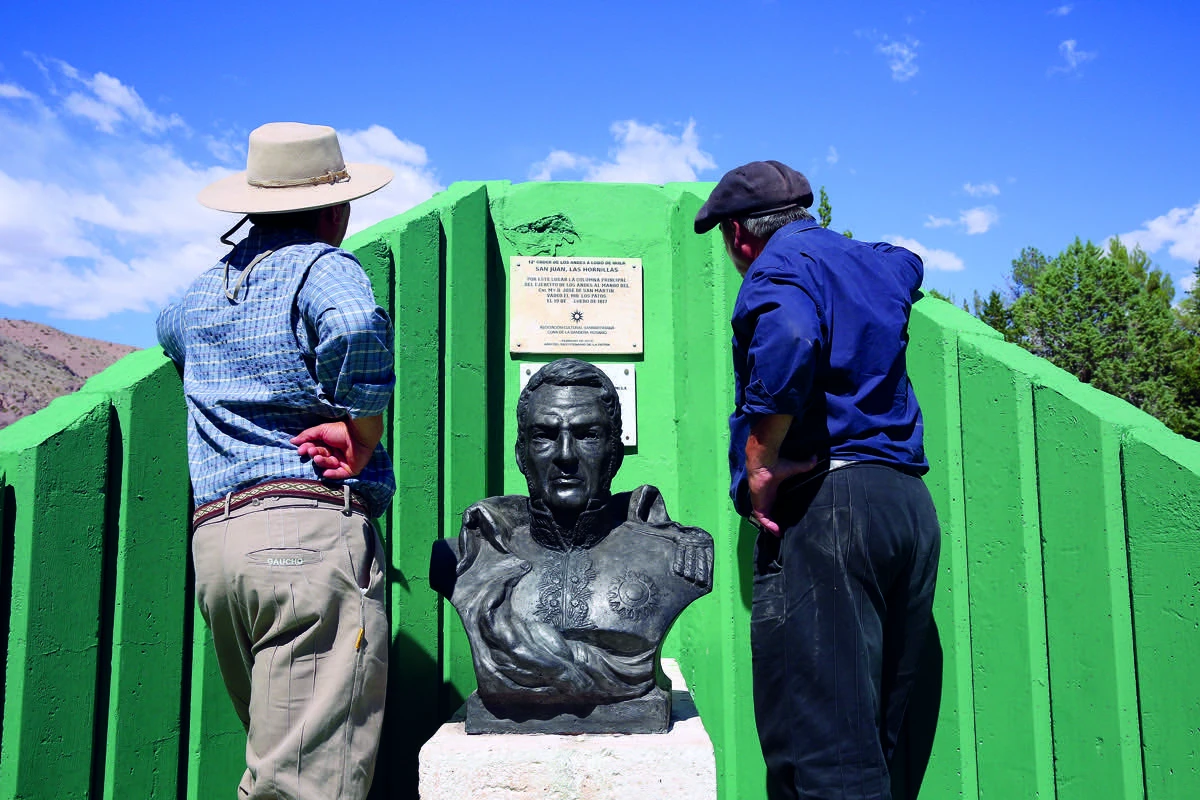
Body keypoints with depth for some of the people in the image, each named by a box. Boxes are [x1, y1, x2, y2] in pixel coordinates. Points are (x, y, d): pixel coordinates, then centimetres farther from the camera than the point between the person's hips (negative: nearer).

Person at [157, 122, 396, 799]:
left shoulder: (205, 289, 23)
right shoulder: (322, 265, 0)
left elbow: (170, 328, 48)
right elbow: (355, 324, -24)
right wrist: (362, 433, -12)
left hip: (215, 539, 8)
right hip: (312, 528, -7)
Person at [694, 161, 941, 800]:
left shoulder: (780, 263, -2)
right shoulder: (880, 263, 23)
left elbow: (789, 340, -26)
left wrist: (759, 462, -18)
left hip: (825, 502, -9)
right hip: (911, 503, 9)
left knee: (816, 740, -11)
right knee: (871, 736, 14)